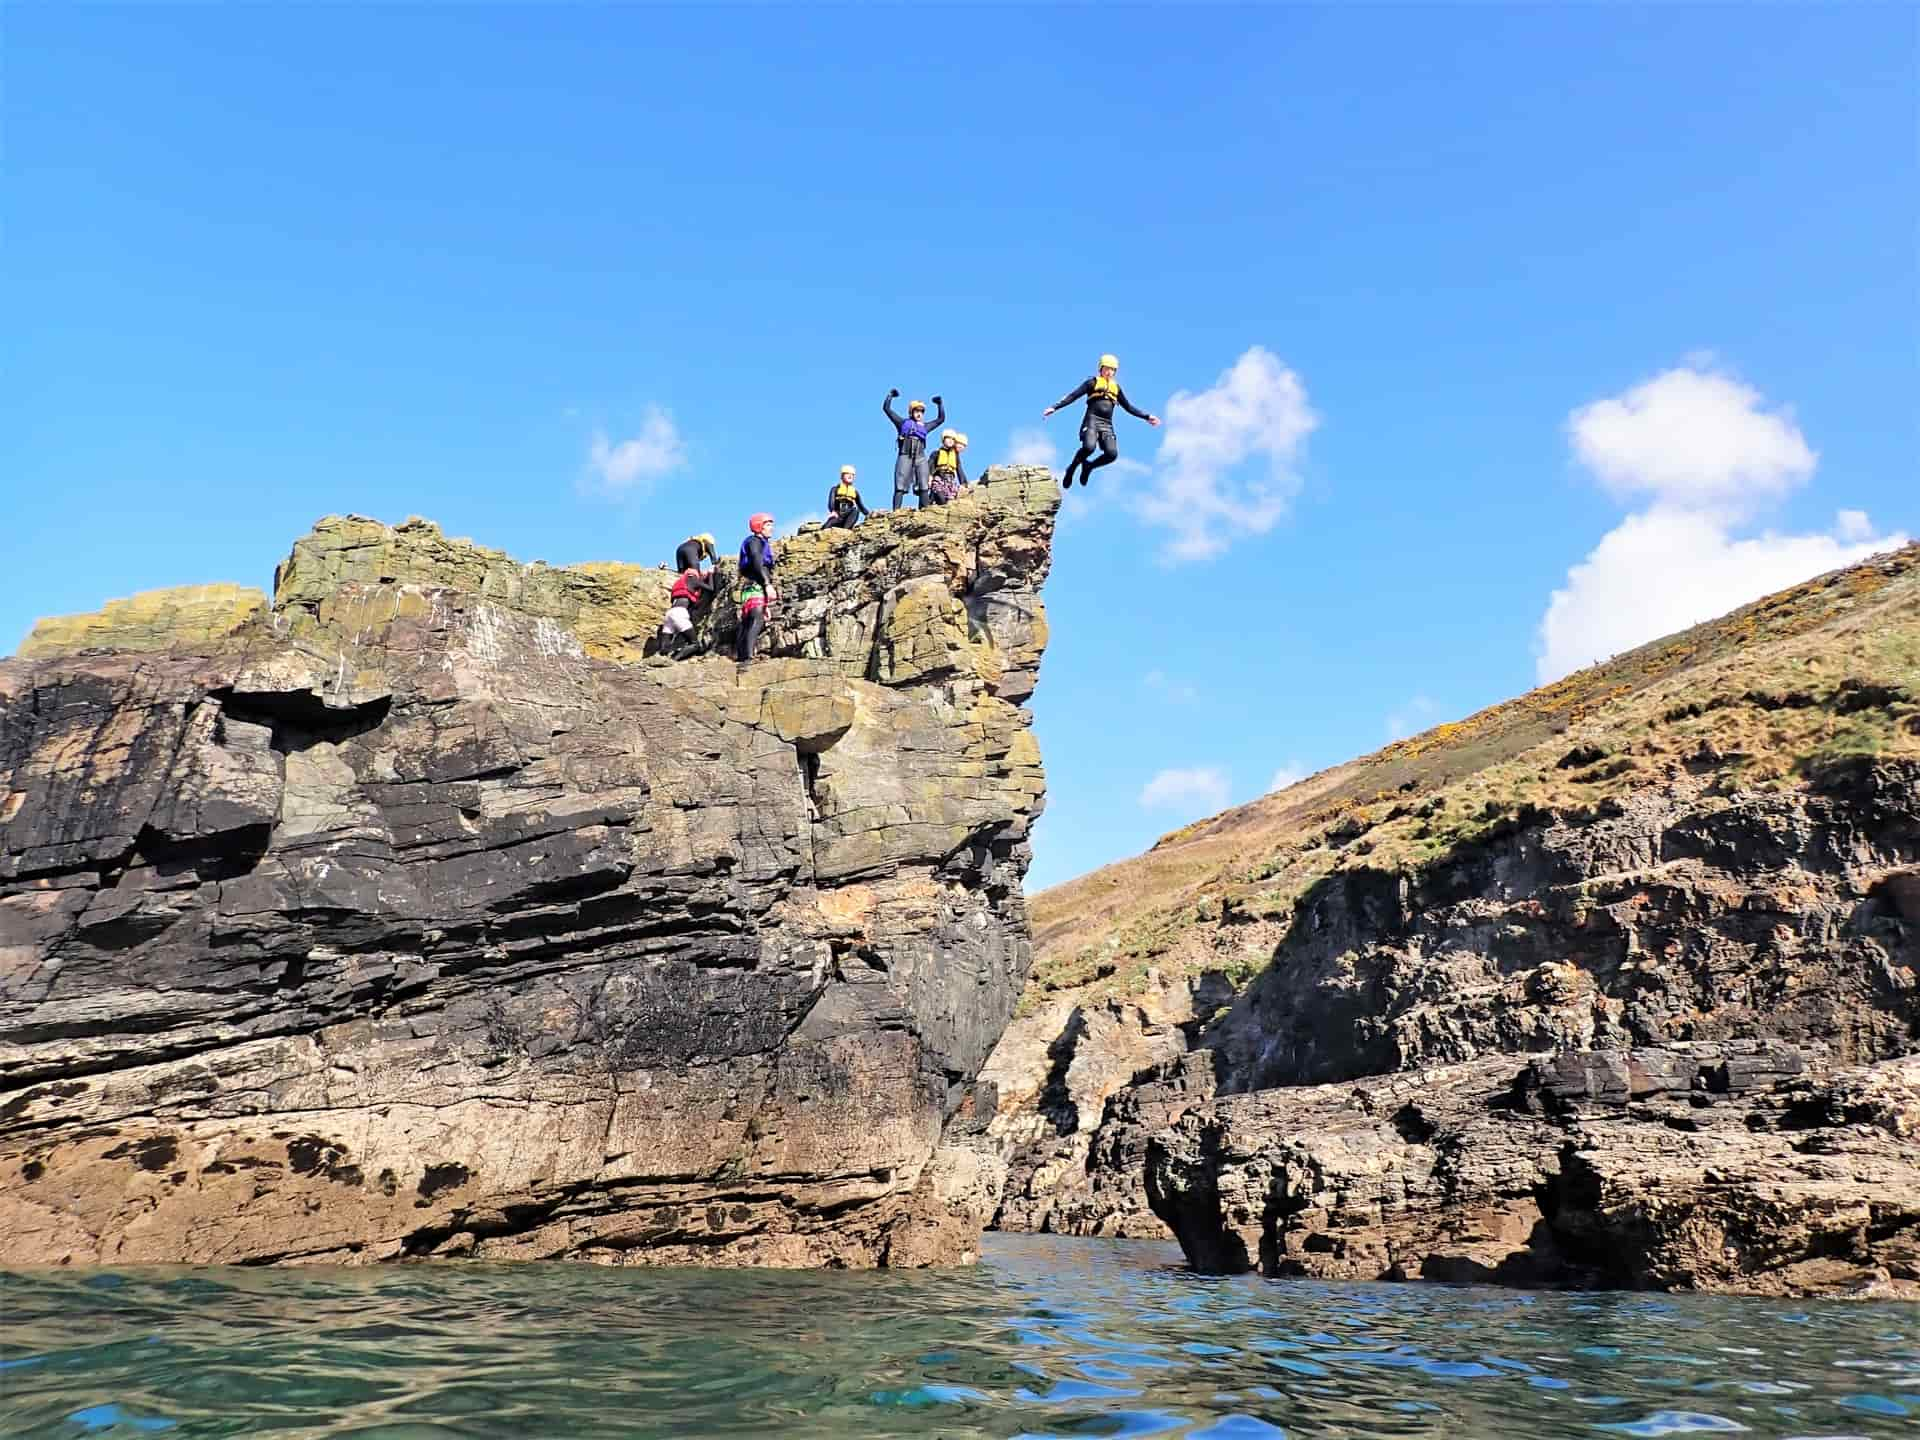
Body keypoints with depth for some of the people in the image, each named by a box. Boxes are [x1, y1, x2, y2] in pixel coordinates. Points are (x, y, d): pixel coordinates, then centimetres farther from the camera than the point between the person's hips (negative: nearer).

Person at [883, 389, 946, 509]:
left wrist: (940, 404, 33)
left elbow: (941, 419, 35)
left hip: (920, 457, 3)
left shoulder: (924, 426, 26)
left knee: (923, 487, -7)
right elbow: (886, 408, 16)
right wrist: (890, 395, 21)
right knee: (900, 487, -8)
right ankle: (896, 512, -14)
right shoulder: (903, 423, 16)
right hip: (905, 456, -3)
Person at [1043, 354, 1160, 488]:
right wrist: (1054, 407, -9)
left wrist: (1147, 417, 25)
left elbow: (1129, 407, 30)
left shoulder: (1116, 388, 23)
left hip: (1107, 425, 4)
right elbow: (1072, 396, 2)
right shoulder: (1093, 383, 10)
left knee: (1112, 454, -20)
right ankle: (1072, 468, -4)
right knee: (1089, 447, -32)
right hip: (1092, 421, -4)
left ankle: (1089, 466, 9)